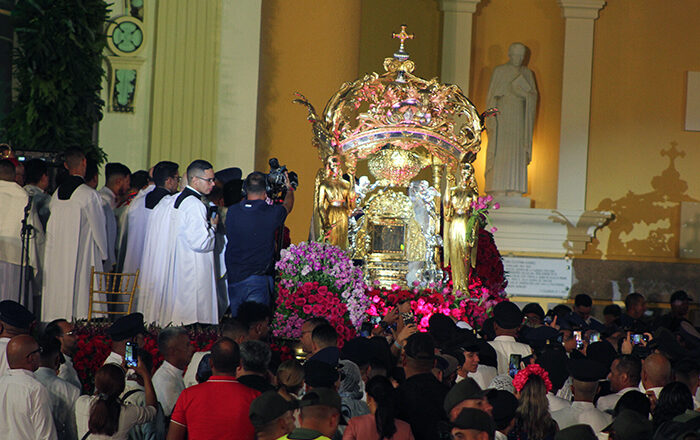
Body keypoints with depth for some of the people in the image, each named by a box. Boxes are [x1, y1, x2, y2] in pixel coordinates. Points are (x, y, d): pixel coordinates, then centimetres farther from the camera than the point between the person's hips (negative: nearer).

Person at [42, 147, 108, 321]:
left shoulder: (56, 195, 6)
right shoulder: (89, 195, -11)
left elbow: (50, 231, 12)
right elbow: (99, 228, -5)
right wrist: (104, 254, 11)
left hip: (56, 260, 6)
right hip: (83, 260, -6)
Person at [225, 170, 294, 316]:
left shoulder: (232, 211, -3)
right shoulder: (272, 213, -11)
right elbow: (287, 205, 12)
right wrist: (289, 188, 36)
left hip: (233, 278, 4)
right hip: (257, 281, -4)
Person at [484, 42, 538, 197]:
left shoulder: (527, 73, 13)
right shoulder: (499, 71, 5)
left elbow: (533, 96, 4)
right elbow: (492, 95, 0)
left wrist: (519, 85, -12)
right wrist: (491, 117, -10)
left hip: (519, 119, 3)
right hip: (502, 116, -3)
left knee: (518, 154, -1)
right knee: (500, 153, -9)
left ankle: (514, 190, -2)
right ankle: (498, 191, -11)